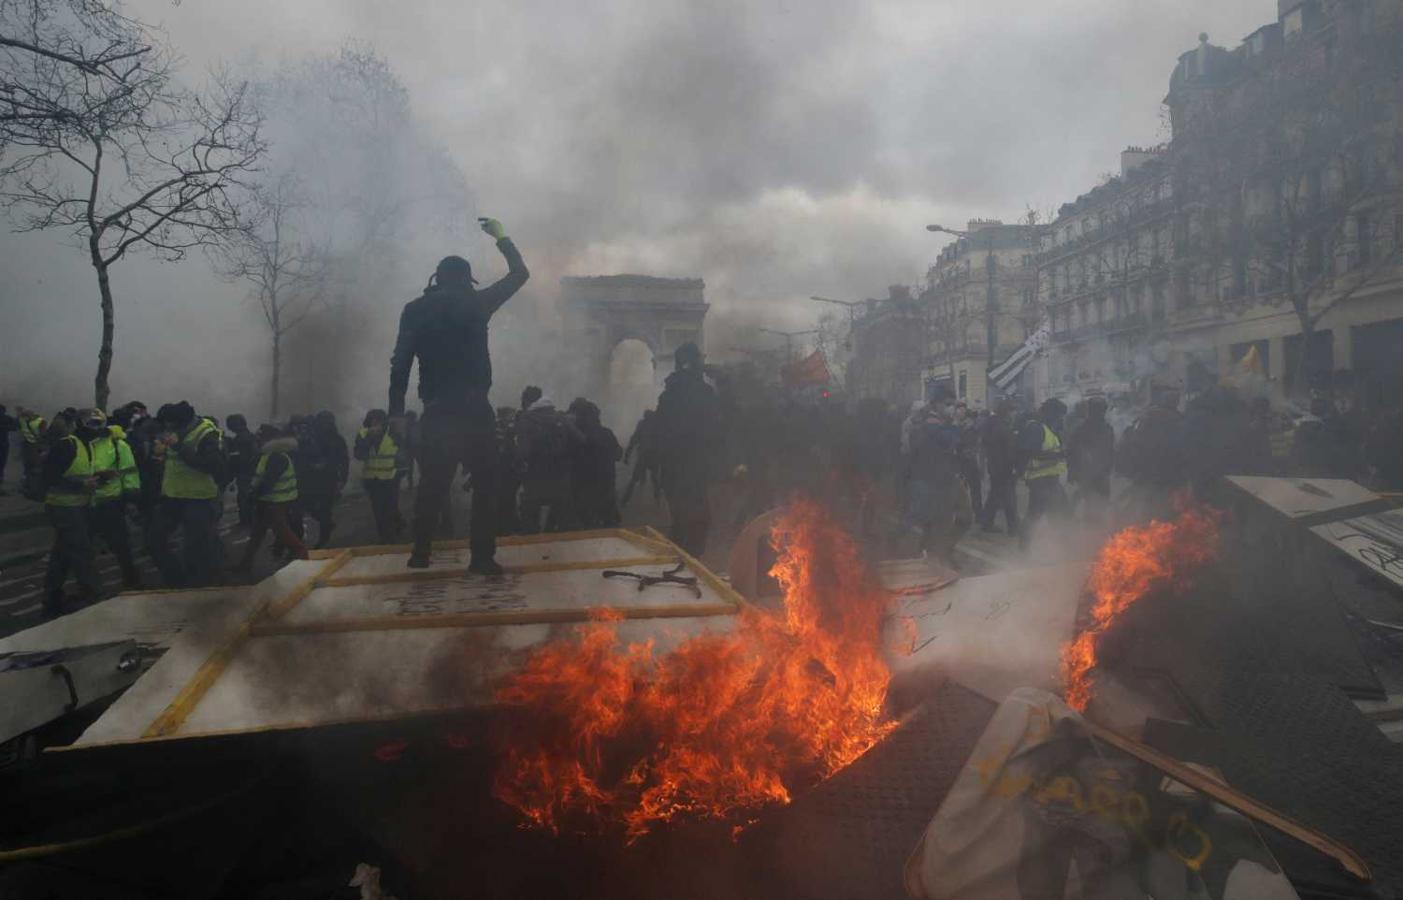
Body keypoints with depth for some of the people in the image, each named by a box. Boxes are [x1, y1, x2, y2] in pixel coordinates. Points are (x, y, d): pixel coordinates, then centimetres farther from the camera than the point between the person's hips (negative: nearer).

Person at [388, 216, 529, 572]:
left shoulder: (414, 310, 7)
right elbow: (520, 274, 11)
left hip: (436, 413, 3)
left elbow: (400, 364, 3)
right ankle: (482, 557, -1)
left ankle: (420, 554, 17)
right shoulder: (474, 302, 0)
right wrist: (502, 238, 24)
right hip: (474, 410, -3)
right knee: (486, 485, 5)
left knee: (431, 486, 13)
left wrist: (397, 412, 5)